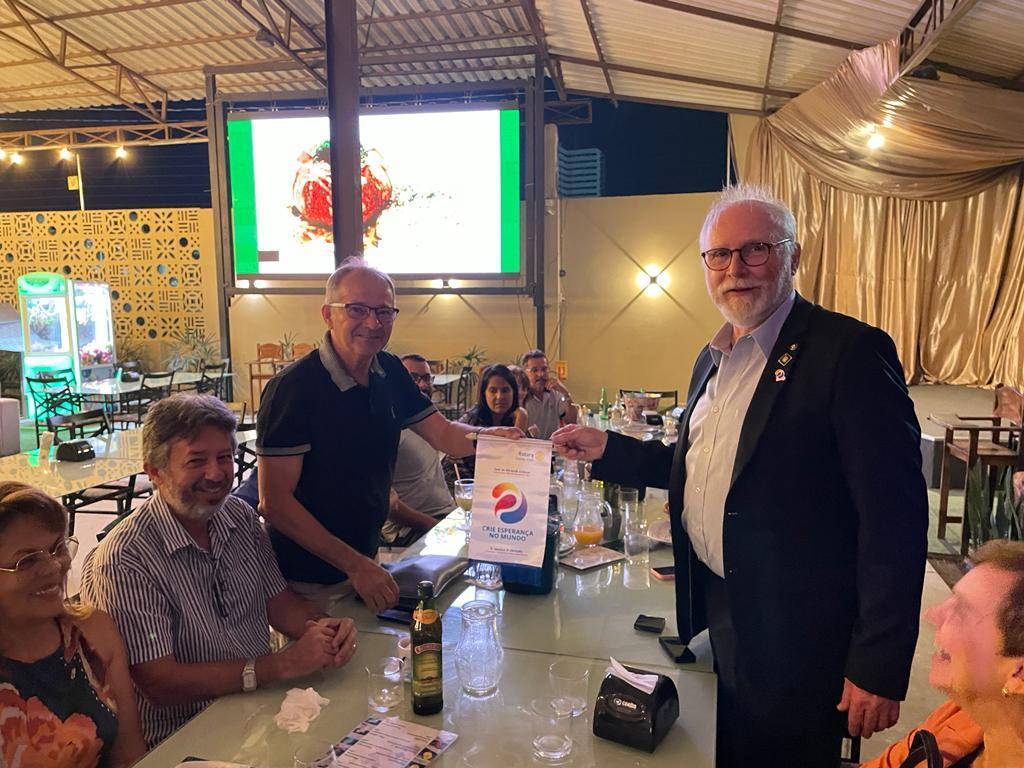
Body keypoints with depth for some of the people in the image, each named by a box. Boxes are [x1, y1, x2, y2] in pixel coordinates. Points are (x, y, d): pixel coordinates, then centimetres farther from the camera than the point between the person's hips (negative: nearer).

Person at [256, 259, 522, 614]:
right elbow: (274, 500, -24)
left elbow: (443, 433, 1)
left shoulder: (390, 372, -1)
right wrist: (354, 565, -27)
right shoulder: (292, 388, -23)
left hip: (365, 562, 7)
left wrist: (491, 435, -22)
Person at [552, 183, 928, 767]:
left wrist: (880, 668, -20)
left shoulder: (851, 351, -18)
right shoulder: (713, 358, 8)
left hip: (793, 636, -7)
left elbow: (894, 516, -20)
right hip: (716, 611, 7)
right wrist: (607, 450, 6)